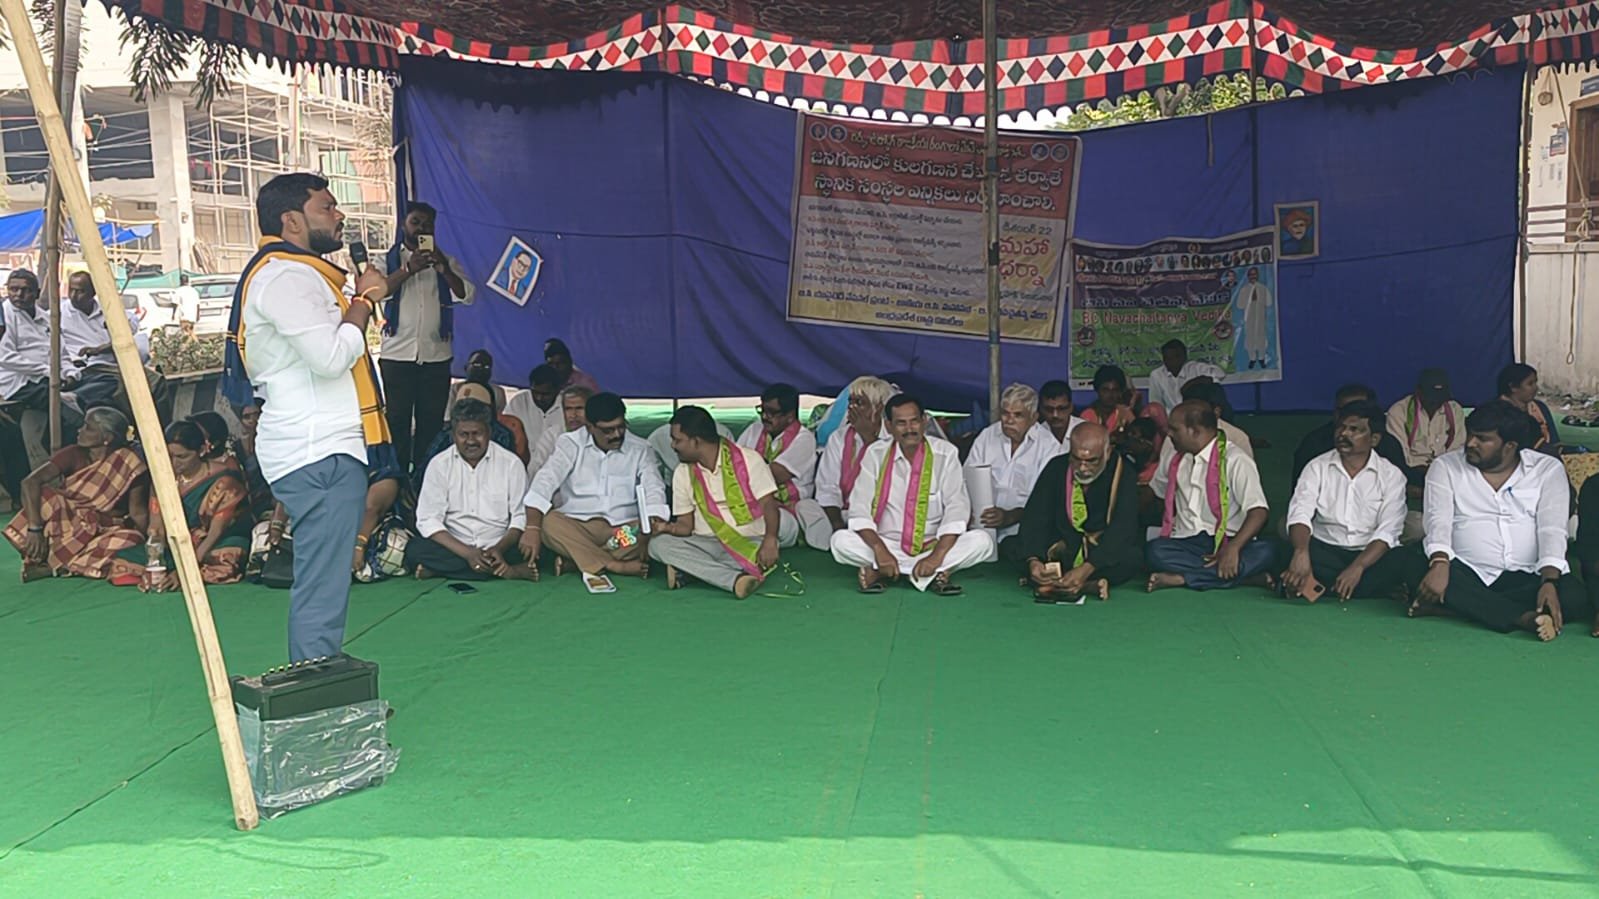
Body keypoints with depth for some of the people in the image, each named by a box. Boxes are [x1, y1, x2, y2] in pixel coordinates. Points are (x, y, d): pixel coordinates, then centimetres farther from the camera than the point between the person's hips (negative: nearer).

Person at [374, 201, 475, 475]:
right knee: (397, 422, -1)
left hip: (436, 357, 2)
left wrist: (444, 269, -18)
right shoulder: (387, 261, 9)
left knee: (431, 424, 3)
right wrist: (408, 269, -25)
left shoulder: (446, 262, 14)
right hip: (397, 356, -1)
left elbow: (467, 295, -2)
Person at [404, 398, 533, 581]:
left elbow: (521, 517, 0)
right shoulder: (439, 464, 3)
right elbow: (428, 520, -4)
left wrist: (500, 548, -20)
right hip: (455, 548, 2)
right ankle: (504, 570, -28)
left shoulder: (511, 463, 2)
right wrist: (468, 553, -18)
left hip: (499, 547, -1)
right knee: (414, 551, -28)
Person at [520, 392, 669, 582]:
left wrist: (656, 524, -31)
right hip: (575, 526, 0)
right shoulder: (571, 443, 1)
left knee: (649, 531, -29)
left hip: (623, 529, 1)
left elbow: (653, 490, -8)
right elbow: (545, 481, -11)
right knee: (549, 522, -30)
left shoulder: (640, 449, 4)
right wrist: (533, 528, -27)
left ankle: (574, 560, -23)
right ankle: (617, 566, -30)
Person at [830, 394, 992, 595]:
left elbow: (957, 507, -11)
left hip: (934, 544, 0)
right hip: (888, 544, 0)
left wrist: (937, 556, -24)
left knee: (982, 540, -26)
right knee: (841, 540, -26)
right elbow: (859, 508, -9)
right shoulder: (875, 453, -3)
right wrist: (880, 551, -26)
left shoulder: (945, 453, -4)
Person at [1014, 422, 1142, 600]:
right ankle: (1087, 585, -31)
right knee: (1009, 546, -19)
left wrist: (1086, 569, -37)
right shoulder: (1057, 467, -4)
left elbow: (1122, 528, -24)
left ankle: (1053, 584, -30)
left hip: (1106, 553, -3)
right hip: (1061, 547, 4)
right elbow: (1035, 517, -10)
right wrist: (1033, 560, -30)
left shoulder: (1123, 472, -13)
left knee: (1132, 558, -36)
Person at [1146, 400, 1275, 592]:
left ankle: (1181, 578, -33)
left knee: (1263, 552, -34)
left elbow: (1258, 512, -15)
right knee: (1156, 550, -30)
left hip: (1224, 542, -3)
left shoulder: (1235, 461, -3)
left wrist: (1233, 548, -28)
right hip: (1185, 544, 3)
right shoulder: (1175, 461, 17)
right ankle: (1243, 575, -29)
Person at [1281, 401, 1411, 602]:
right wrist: (1301, 552, -32)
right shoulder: (1317, 467, 6)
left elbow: (1387, 531, -9)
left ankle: (1322, 588, -24)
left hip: (1370, 555, 0)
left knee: (1401, 563, -32)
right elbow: (1300, 513, -10)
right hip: (1325, 550, 1)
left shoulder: (1391, 475, 3)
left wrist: (1357, 568, -27)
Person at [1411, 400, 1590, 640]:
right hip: (1467, 573, -1)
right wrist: (1439, 563, -28)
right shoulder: (1445, 466, 7)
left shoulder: (1548, 470, 7)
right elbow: (1438, 520, -7)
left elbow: (1552, 529, -4)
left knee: (1575, 597, -29)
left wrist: (1550, 582, -21)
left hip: (1528, 577, 1)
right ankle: (1522, 618, -32)